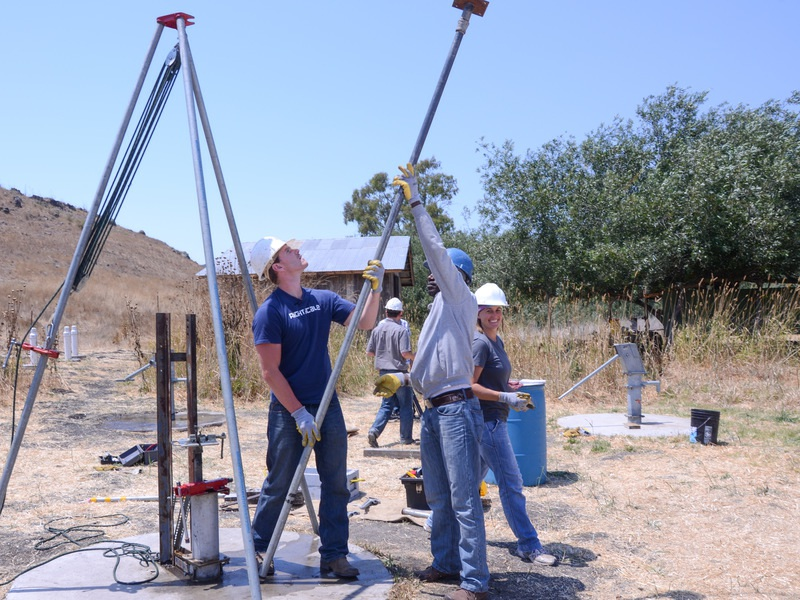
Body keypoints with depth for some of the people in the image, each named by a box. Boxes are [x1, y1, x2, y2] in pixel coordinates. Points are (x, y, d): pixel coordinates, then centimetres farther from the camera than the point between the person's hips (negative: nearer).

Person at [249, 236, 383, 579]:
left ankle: (334, 555, 18)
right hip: (289, 411, -5)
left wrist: (375, 287, -13)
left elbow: (365, 322, 2)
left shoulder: (323, 300, 4)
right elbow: (270, 372, -15)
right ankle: (257, 551, 25)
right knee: (278, 486, 6)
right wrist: (299, 414, -16)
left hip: (327, 406, 6)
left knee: (336, 484, 8)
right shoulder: (270, 312, -13)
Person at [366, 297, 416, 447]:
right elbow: (405, 353, -21)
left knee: (387, 404, 14)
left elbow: (369, 352, 5)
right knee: (405, 405, 9)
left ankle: (374, 431, -3)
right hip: (399, 372, -5)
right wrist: (414, 356, -1)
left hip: (383, 372, 5)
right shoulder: (401, 330, -14)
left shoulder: (377, 329, 2)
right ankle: (406, 437, 15)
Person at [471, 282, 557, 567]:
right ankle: (528, 545, 5)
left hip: (493, 420, 10)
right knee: (511, 483, -4)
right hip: (487, 419, -10)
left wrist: (510, 388, 7)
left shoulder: (496, 340, 13)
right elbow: (470, 386, -20)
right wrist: (505, 398, -24)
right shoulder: (479, 343, -16)